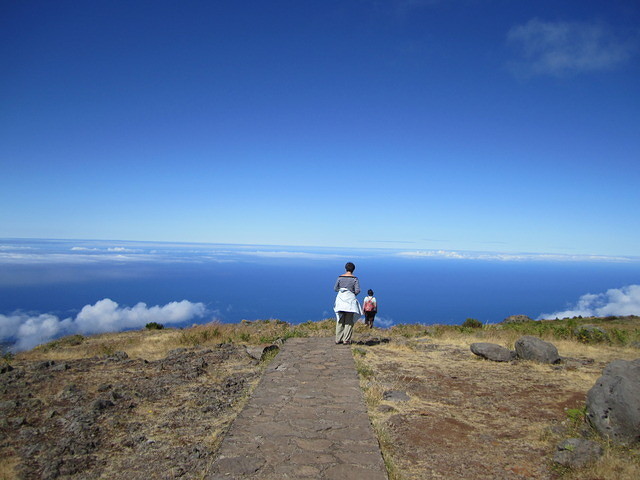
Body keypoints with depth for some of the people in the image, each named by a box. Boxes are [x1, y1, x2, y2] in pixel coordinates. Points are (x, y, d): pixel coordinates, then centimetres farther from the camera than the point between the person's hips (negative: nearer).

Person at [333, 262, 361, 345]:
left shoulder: (340, 277, 1)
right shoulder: (355, 278, -6)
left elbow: (335, 288, 4)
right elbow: (357, 290, -11)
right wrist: (353, 293, 9)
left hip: (340, 299, 3)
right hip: (350, 300, -3)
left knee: (340, 320, 11)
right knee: (349, 321, 5)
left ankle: (338, 339, 13)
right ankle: (346, 340, 4)